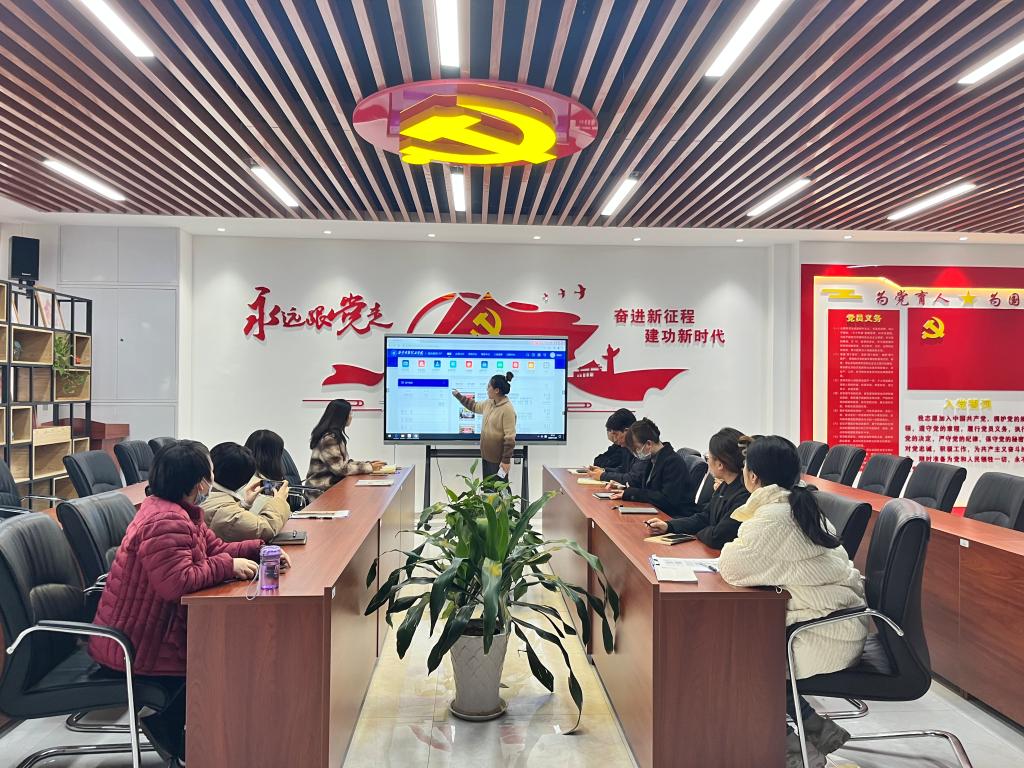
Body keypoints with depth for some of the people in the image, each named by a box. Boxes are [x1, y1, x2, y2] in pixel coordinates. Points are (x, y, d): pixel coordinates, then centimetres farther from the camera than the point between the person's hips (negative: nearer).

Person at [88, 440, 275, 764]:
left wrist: (259, 549, -1)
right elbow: (177, 582, -38)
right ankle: (165, 724, 12)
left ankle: (168, 725, 19)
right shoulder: (167, 522, -28)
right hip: (132, 646, -10)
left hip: (149, 628, 10)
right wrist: (228, 566, -26)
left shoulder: (181, 511, 7)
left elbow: (215, 549, 12)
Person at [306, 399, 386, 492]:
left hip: (333, 483, 8)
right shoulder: (329, 439, -17)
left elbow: (344, 462, 13)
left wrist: (368, 463, 4)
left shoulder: (336, 435, 11)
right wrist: (369, 467, -13)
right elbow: (341, 468, -18)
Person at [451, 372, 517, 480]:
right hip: (486, 455, 9)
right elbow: (475, 406, 28)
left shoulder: (507, 409, -23)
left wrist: (506, 460, -22)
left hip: (498, 459, -9)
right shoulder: (489, 403, 4)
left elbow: (510, 438, -23)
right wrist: (459, 396, 27)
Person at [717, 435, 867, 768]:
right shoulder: (800, 504, 7)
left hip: (825, 632, -9)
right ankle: (816, 729, 17)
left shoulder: (774, 516, -22)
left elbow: (733, 568, -19)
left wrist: (730, 550, 0)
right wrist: (740, 551, 0)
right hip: (835, 617, 9)